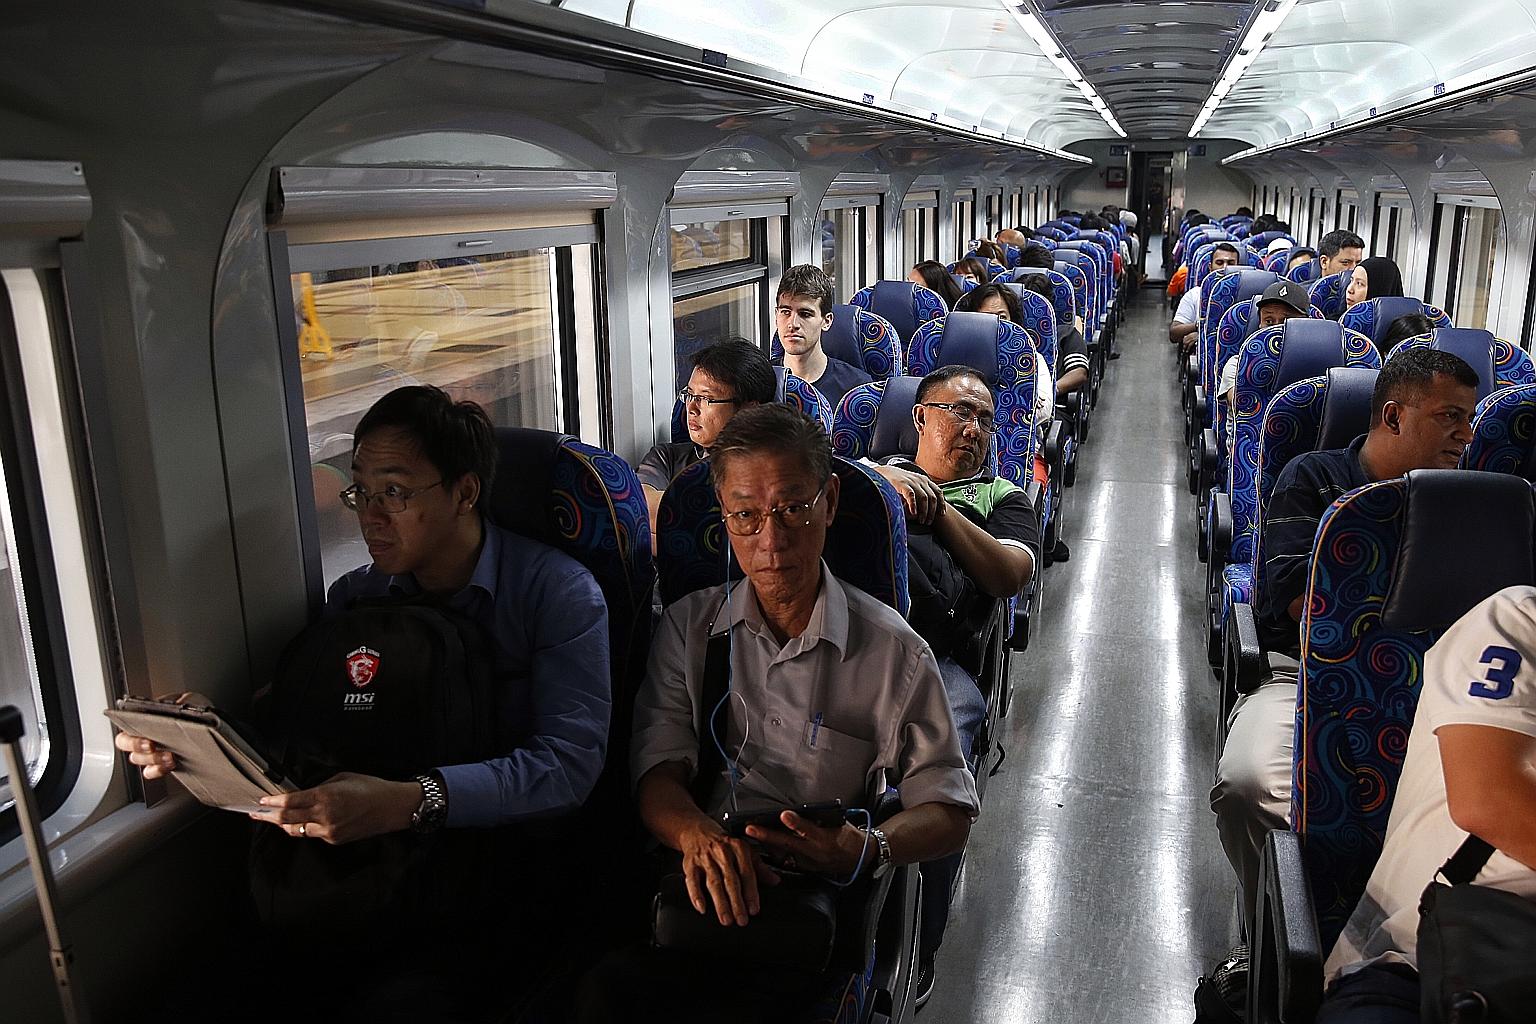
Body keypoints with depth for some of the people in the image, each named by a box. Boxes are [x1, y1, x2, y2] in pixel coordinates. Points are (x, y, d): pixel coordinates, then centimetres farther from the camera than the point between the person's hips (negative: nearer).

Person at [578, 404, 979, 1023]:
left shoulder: (895, 653, 2)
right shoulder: (688, 627, 11)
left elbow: (949, 812, 5)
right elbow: (657, 770, 3)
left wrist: (866, 849, -18)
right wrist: (697, 833, -22)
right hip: (701, 885, 3)